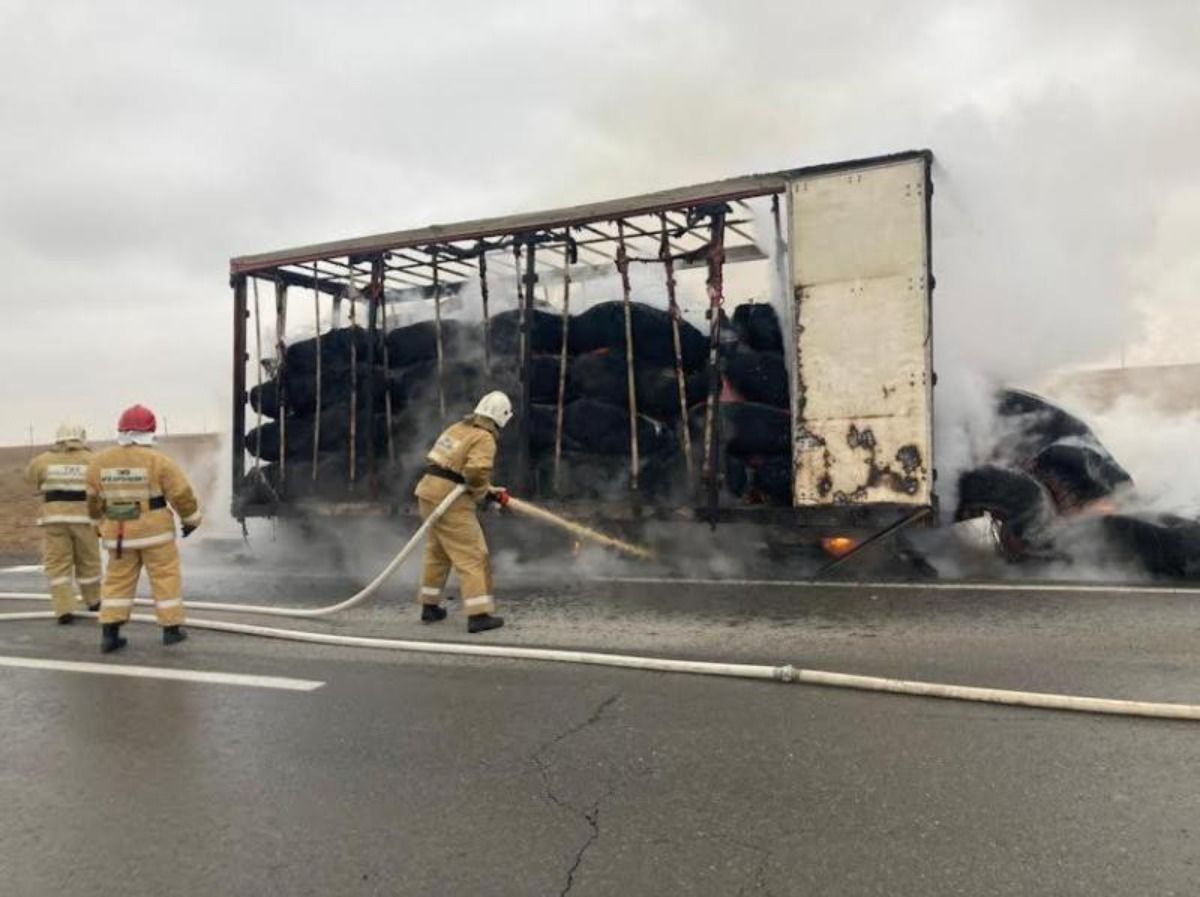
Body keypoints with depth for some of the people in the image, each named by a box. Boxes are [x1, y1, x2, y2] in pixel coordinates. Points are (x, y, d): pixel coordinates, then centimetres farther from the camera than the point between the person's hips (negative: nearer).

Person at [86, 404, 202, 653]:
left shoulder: (99, 462, 1)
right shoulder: (157, 460, -12)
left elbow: (94, 501, 11)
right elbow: (181, 493, -8)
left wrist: (103, 523, 27)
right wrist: (191, 519, 7)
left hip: (118, 533, 4)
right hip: (154, 531, -4)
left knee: (118, 580, 13)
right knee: (165, 577, 7)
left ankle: (109, 632, 10)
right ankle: (172, 628, 10)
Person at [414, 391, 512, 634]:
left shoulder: (458, 428, 15)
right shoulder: (484, 438, -12)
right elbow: (476, 472, -27)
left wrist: (490, 490, 17)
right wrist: (482, 494, -6)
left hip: (430, 493, 9)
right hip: (450, 501, -9)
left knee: (437, 552, 22)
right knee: (472, 556, -5)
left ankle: (430, 606, 32)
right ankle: (479, 615, -7)